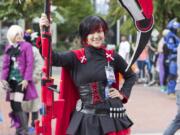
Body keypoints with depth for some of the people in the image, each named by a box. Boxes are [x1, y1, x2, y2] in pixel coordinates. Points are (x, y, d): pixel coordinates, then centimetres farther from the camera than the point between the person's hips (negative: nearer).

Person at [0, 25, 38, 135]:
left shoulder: (27, 46, -4)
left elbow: (30, 64, -9)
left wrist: (26, 79, -15)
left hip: (21, 80, -6)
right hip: (11, 80, 6)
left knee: (17, 105, -13)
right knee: (13, 105, 7)